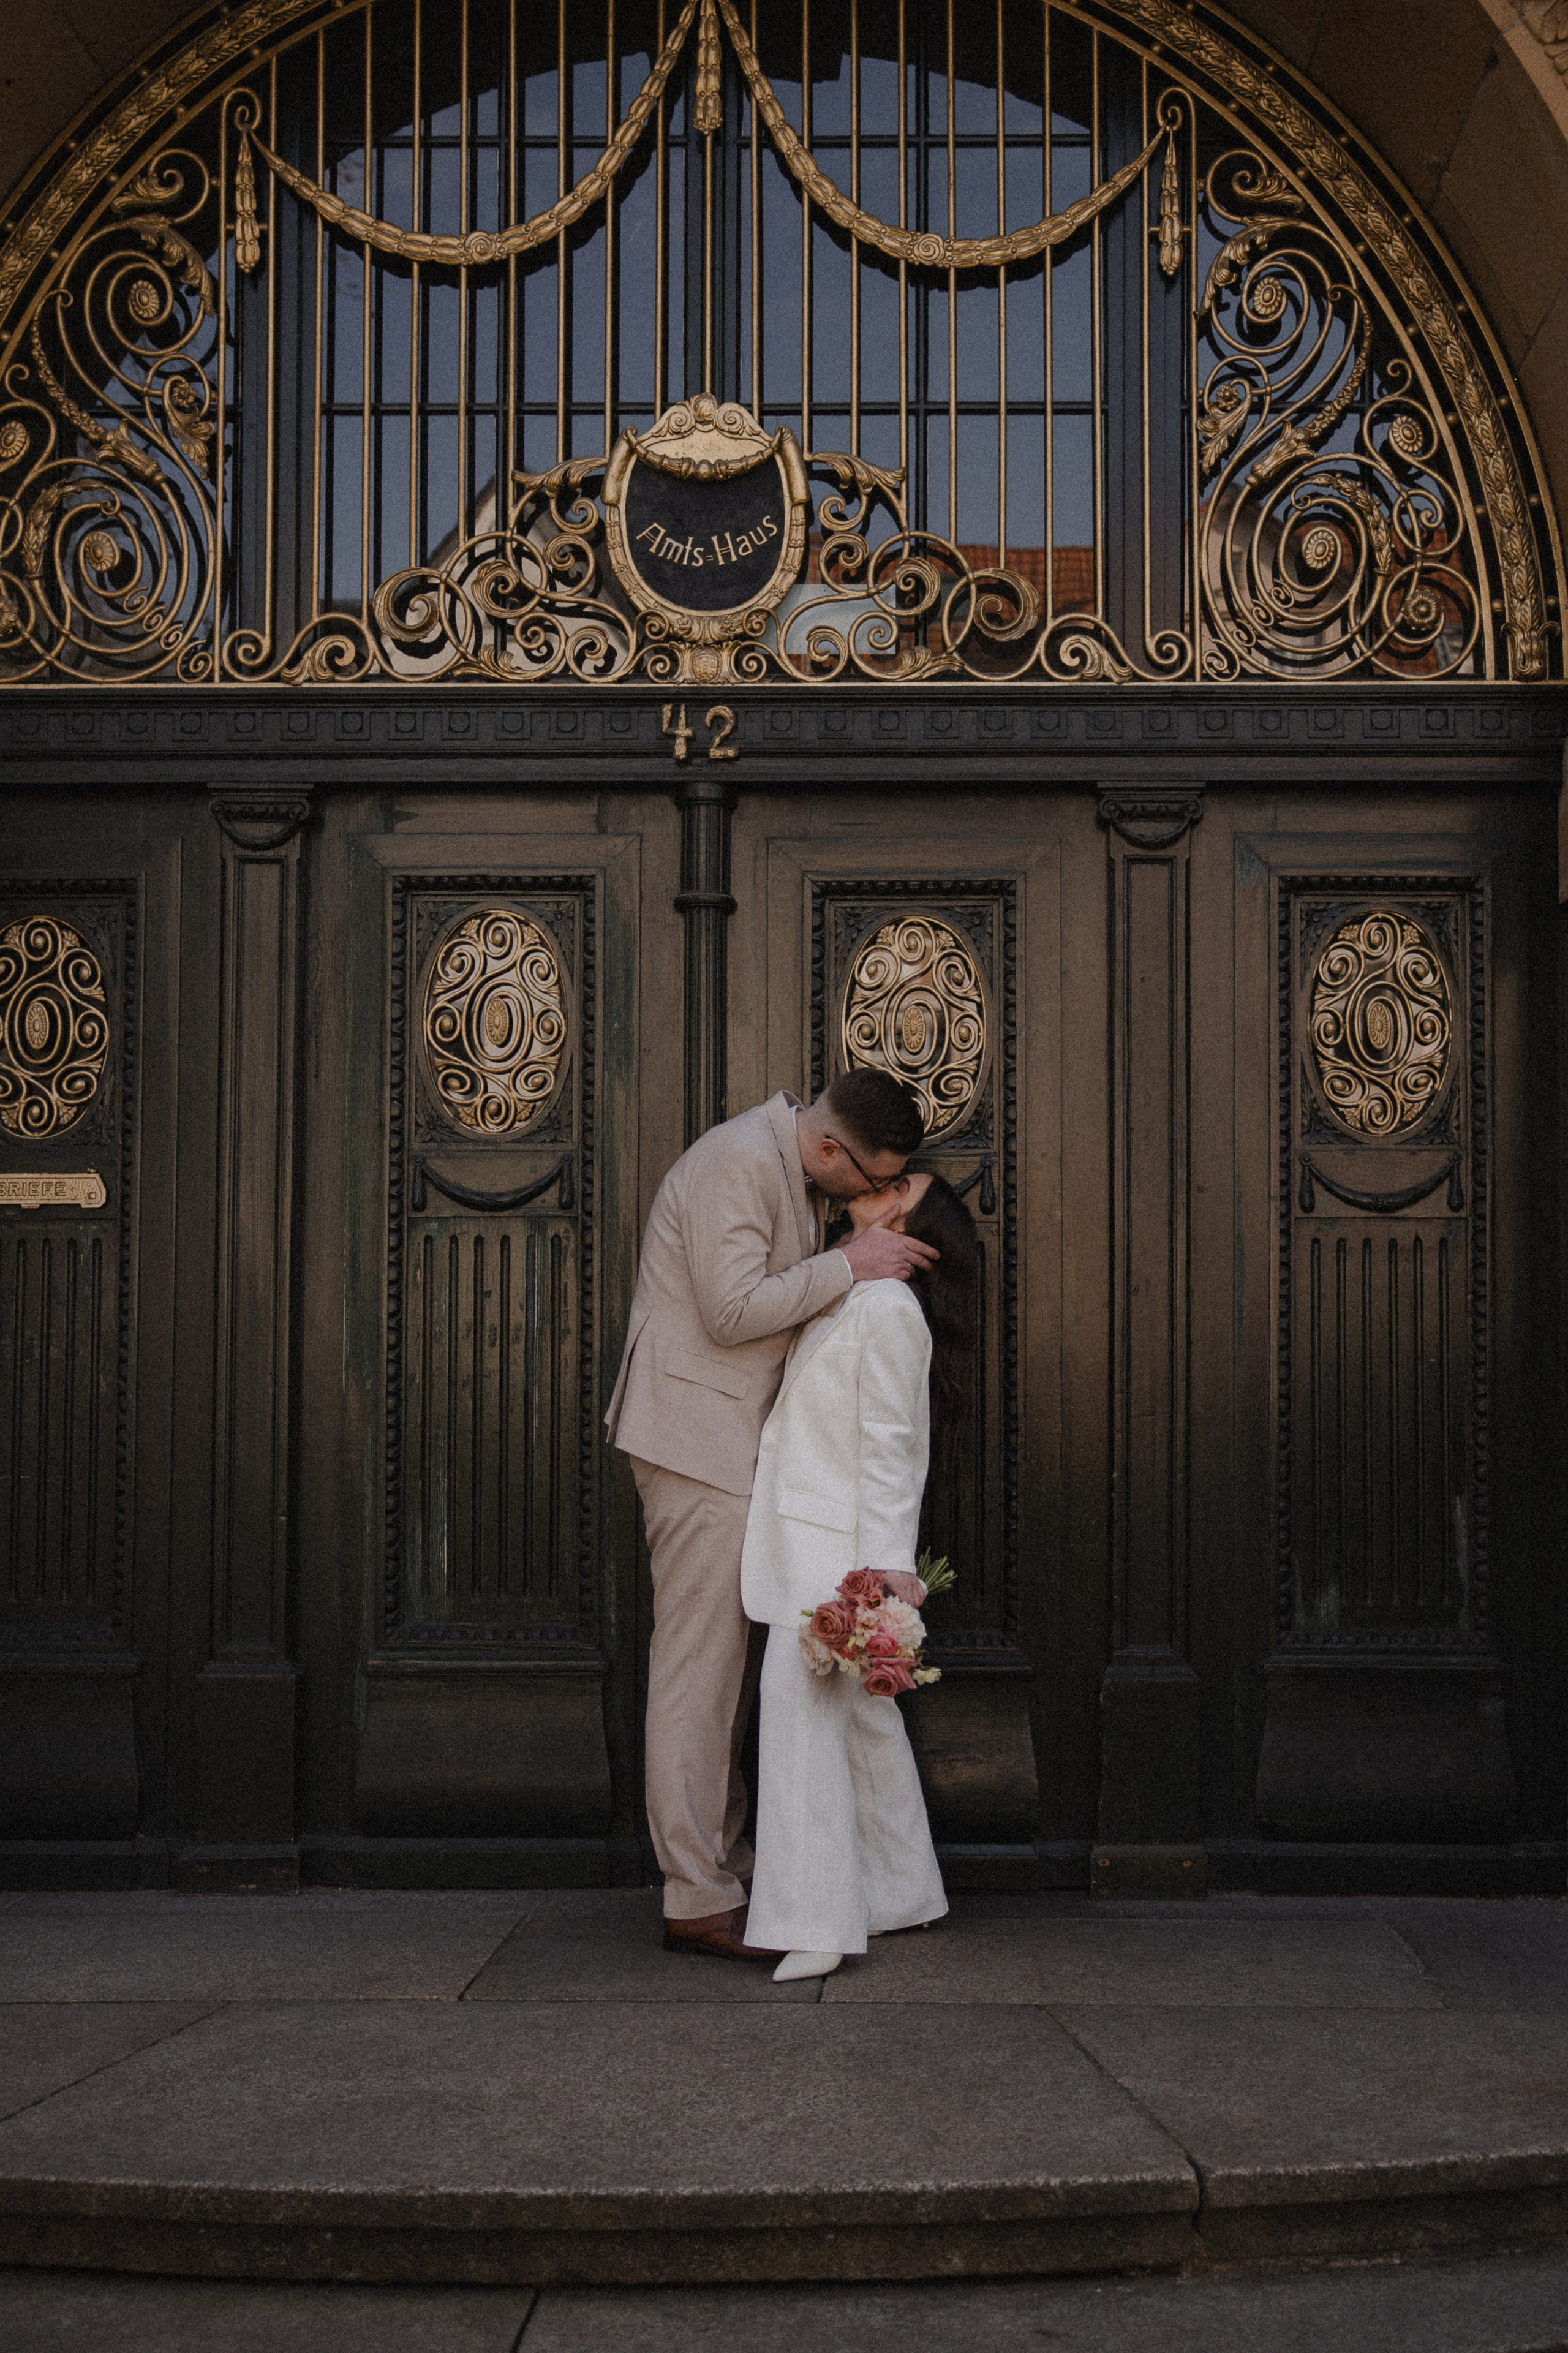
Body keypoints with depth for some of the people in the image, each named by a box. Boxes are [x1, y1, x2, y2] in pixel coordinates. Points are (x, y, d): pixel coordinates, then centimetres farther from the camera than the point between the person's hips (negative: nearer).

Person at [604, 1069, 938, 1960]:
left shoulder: (785, 1164, 14)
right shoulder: (740, 1161, -18)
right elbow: (732, 1311, -23)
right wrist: (848, 1266, -18)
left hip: (731, 1442, 11)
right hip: (699, 1439, -11)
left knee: (724, 1662, 14)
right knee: (700, 1667, -7)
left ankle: (726, 1862, 22)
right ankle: (698, 1900, -2)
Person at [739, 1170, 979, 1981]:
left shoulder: (888, 1306, -13)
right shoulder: (843, 1298, 17)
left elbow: (886, 1444, -17)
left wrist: (888, 1561, -19)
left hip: (840, 1546, -10)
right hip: (809, 1545, 10)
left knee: (801, 1704, -14)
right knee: (859, 1713, 14)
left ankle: (816, 1923, -13)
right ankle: (899, 1892, 24)